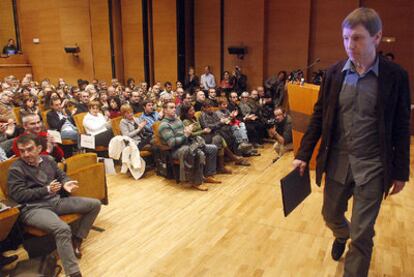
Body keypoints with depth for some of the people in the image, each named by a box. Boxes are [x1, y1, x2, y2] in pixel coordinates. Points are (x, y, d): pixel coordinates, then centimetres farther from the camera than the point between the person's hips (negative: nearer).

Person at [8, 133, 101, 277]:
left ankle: (76, 240, 6)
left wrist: (66, 184, -5)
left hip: (57, 201, 7)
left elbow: (62, 175, 20)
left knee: (95, 204, 0)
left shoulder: (48, 160, 12)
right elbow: (17, 195, -11)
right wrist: (46, 190, -15)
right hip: (34, 208, -7)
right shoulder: (16, 169, -4)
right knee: (63, 229, -36)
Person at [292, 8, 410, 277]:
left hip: (373, 167, -3)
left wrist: (400, 172, -1)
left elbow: (401, 127, -3)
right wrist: (304, 154, 0)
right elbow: (319, 116, 4)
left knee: (362, 234, 3)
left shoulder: (396, 75, -8)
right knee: (331, 214, 22)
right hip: (337, 161, 4)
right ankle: (342, 235, 57)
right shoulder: (335, 72, -1)